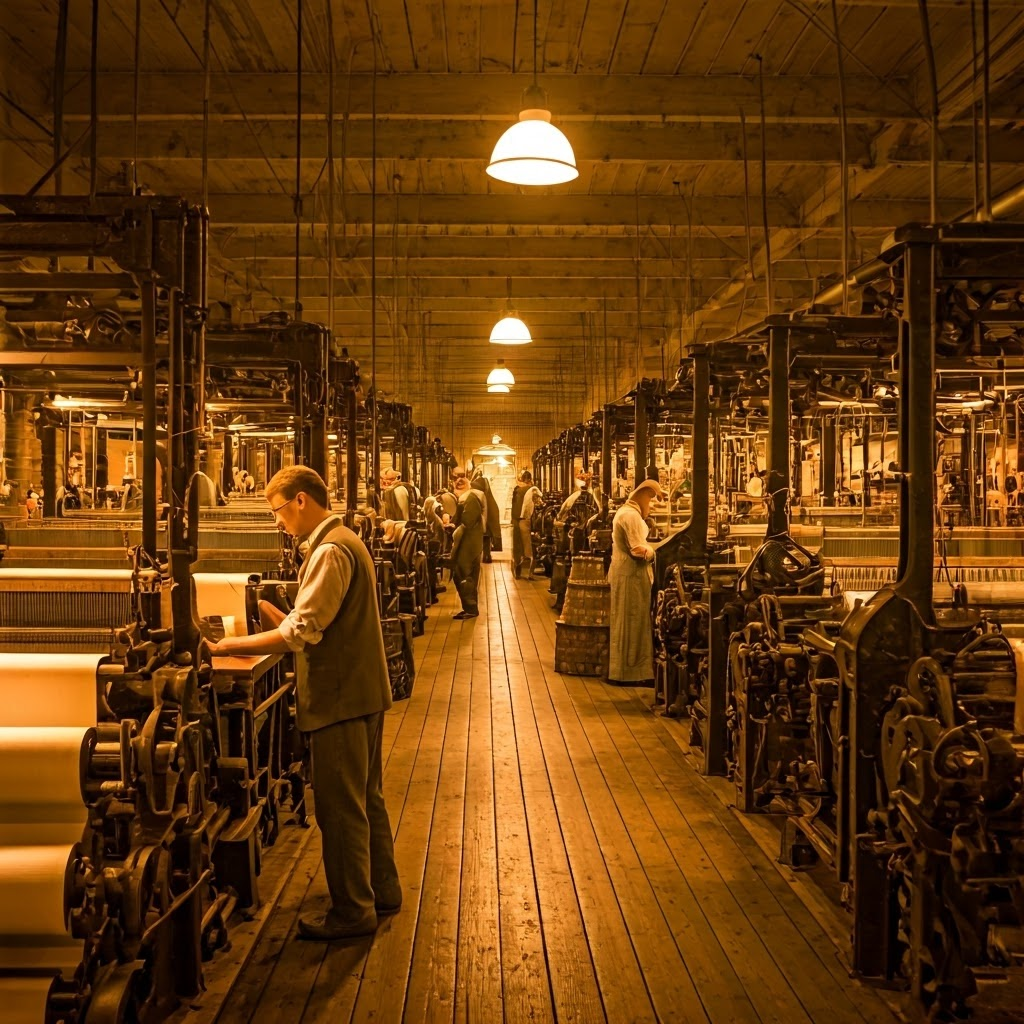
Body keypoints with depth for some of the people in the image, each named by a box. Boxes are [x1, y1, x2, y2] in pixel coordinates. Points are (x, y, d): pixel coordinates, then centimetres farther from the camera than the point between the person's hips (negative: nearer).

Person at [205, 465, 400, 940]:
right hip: (363, 690, 10)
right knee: (367, 798, 19)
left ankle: (352, 911, 12)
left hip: (340, 697, -10)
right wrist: (273, 614, 7)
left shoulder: (330, 552, -19)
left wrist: (227, 645, -20)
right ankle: (381, 889, 32)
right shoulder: (346, 541, 14)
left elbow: (301, 632, -24)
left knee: (340, 808, 1)